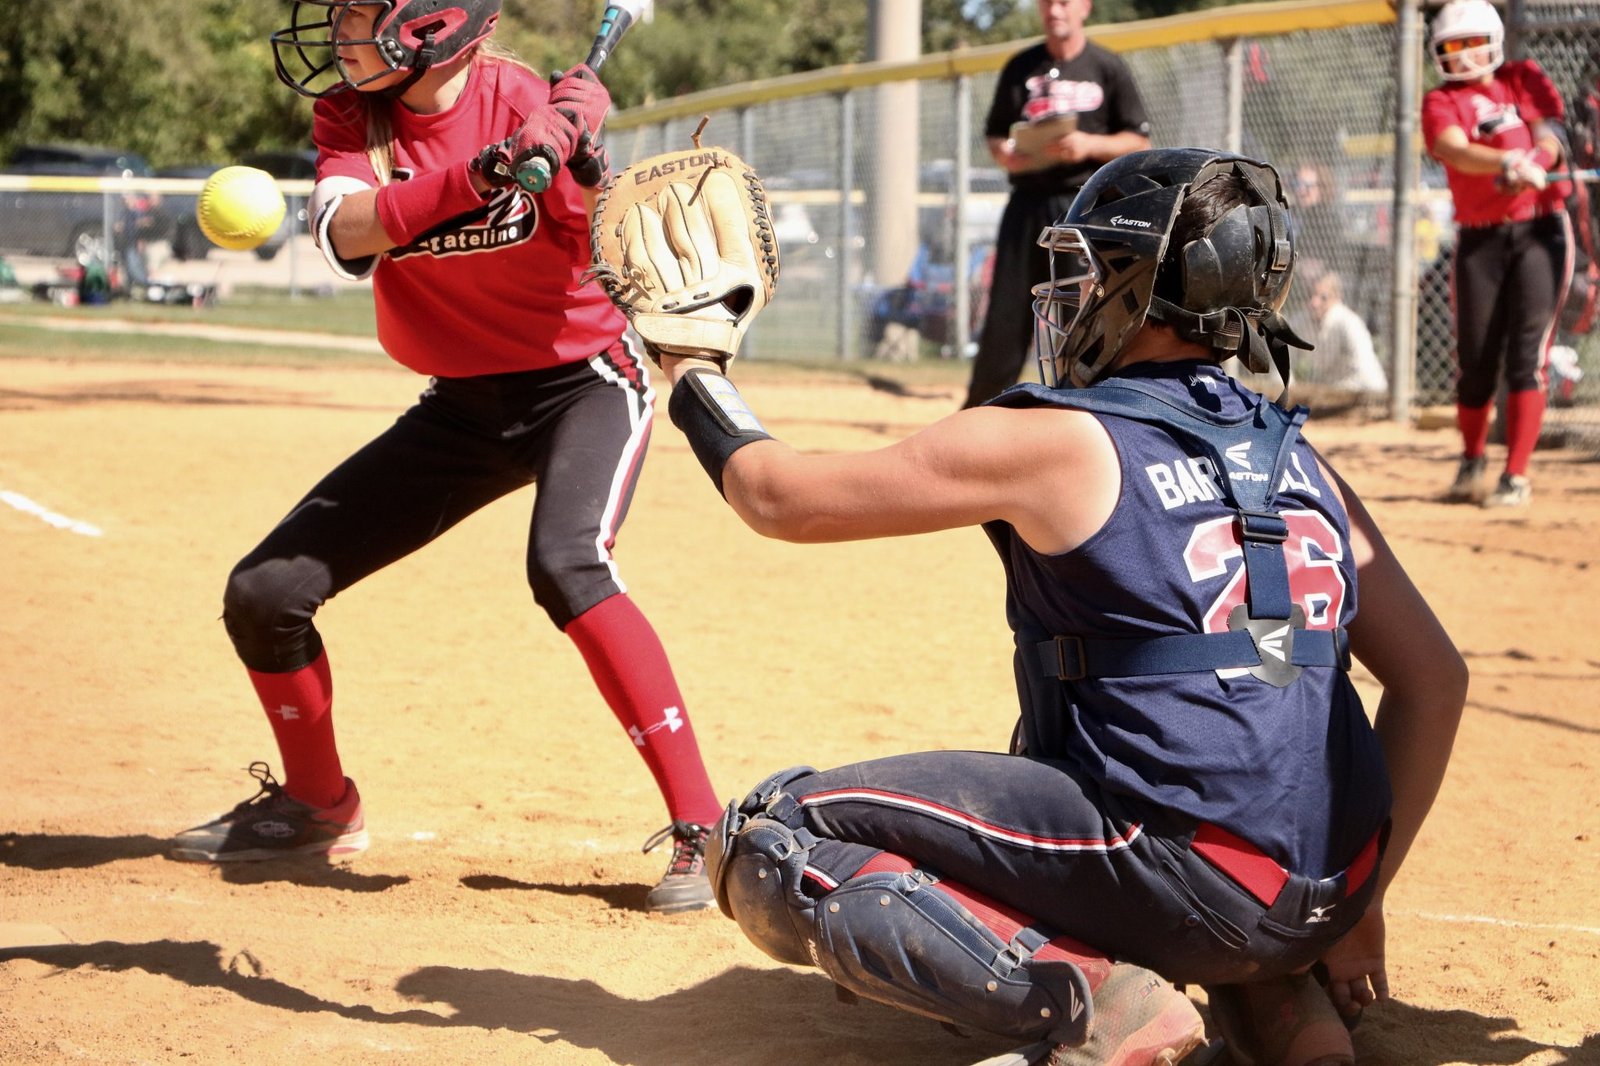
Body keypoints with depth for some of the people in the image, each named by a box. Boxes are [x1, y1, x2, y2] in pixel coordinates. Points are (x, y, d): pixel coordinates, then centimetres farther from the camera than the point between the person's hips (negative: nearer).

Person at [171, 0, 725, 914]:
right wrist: (480, 174, -41)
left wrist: (585, 161, -35)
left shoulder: (527, 103, -19)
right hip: (462, 403, 5)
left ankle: (704, 829, -27)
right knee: (266, 594, 1)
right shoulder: (350, 111, -7)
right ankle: (317, 805, 26)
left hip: (584, 382, -5)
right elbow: (346, 231, -27)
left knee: (566, 564, -34)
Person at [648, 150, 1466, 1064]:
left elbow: (782, 498, 3)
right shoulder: (1301, 463, 13)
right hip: (1324, 899, 7)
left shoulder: (1047, 441, -5)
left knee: (768, 842, -1)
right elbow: (1438, 678, 12)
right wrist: (1359, 903, 17)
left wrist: (696, 370, 22)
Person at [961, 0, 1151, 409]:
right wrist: (1004, 153, -7)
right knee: (1004, 319, 4)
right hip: (1028, 203, 3)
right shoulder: (1021, 67, 11)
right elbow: (995, 133, 16)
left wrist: (1089, 145, -15)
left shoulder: (1108, 68, 3)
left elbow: (1139, 142, 2)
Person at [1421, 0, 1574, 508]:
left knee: (1527, 353, -9)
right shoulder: (1441, 102, 3)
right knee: (1475, 358, 4)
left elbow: (1550, 139, -6)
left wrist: (1528, 169, -28)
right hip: (1479, 239, 1)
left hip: (1539, 230, -1)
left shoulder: (1524, 79, 8)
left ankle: (1517, 476, -7)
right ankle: (1472, 460, 27)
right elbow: (1453, 150, -18)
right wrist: (1508, 162, -36)